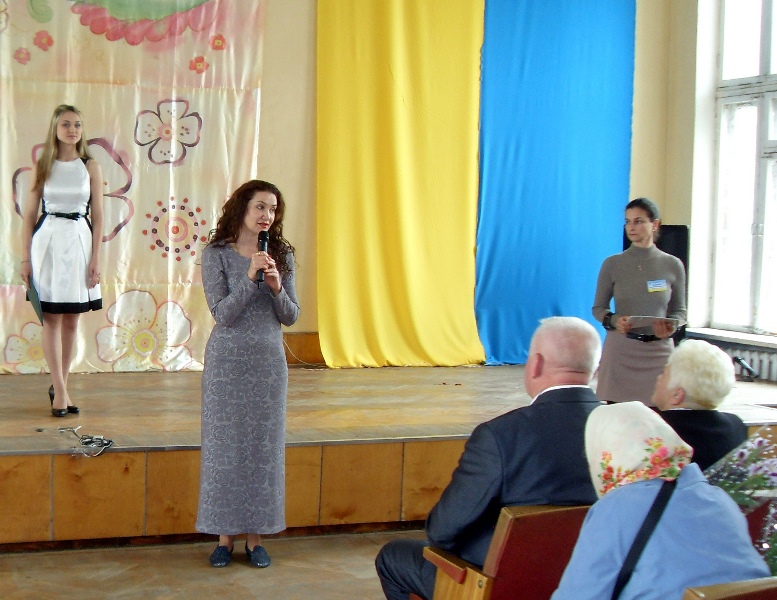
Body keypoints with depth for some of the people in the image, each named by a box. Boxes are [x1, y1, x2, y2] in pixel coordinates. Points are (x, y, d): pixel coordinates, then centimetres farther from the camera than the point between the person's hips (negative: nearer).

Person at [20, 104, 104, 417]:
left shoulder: (91, 167, 3)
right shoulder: (42, 167, 2)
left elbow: (98, 215, 3)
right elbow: (29, 215, 3)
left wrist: (96, 258, -3)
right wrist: (26, 258, -1)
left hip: (79, 242, 1)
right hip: (48, 242, -1)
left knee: (71, 320, 7)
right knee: (51, 319, -1)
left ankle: (59, 386, 20)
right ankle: (60, 391, 2)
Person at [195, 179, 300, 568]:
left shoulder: (281, 256, 4)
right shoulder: (216, 254, -5)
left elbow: (291, 316, 4)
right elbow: (223, 314, -12)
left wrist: (276, 287, -14)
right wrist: (250, 277, -22)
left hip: (268, 360, 3)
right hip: (227, 360, -3)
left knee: (264, 447, 5)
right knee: (225, 446, 2)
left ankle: (255, 537, 15)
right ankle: (225, 536, 13)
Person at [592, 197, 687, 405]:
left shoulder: (672, 265, 4)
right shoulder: (612, 264, 3)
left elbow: (680, 311, 11)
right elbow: (598, 308, 8)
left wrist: (671, 328, -10)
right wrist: (614, 320, -13)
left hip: (658, 350, 0)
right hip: (620, 349, 0)